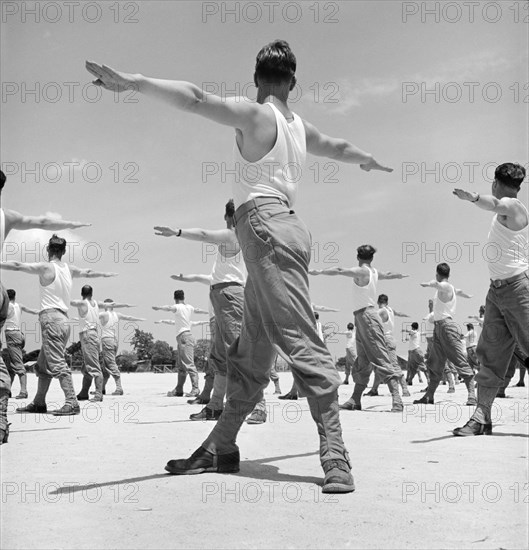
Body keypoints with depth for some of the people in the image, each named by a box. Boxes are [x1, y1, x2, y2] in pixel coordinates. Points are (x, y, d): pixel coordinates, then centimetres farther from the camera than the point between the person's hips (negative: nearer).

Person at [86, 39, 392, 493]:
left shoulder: (255, 115, -3)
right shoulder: (300, 127, 19)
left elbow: (197, 99, -18)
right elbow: (338, 147, 37)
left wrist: (136, 81, -25)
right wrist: (368, 160, 58)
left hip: (266, 226, -9)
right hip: (278, 231, 9)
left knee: (301, 343, -15)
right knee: (250, 354, 11)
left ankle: (335, 455, -17)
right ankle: (221, 448, 20)